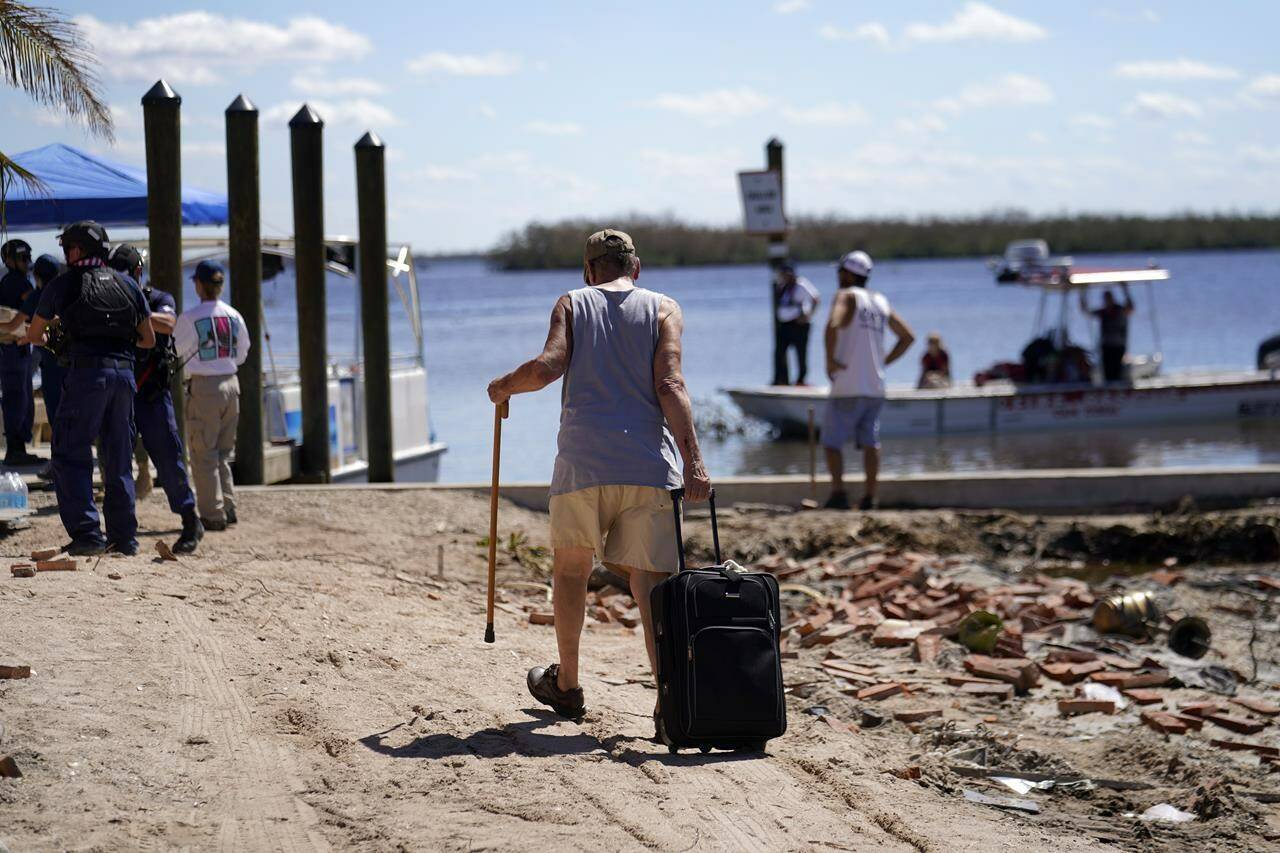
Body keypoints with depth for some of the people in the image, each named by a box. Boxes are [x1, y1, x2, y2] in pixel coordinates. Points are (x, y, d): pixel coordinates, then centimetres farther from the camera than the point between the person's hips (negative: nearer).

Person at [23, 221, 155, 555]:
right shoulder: (127, 285, 15)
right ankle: (125, 537, 10)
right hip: (124, 372, 5)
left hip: (87, 371, -5)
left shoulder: (61, 285, 5)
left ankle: (86, 534, -12)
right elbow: (149, 340, 19)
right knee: (119, 459, 12)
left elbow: (33, 335, 17)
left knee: (71, 456, -1)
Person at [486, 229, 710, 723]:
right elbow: (669, 386, -5)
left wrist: (504, 387, 13)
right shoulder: (663, 310, 9)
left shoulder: (572, 304, 10)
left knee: (570, 568, 20)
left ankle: (566, 685, 31)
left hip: (584, 461, 0)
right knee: (649, 581, -1)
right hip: (649, 464, 0)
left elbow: (548, 366, -6)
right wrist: (693, 462, -10)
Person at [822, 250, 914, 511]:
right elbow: (908, 336, 19)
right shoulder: (880, 301, 15)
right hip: (876, 385, 6)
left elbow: (833, 325, -26)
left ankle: (838, 493, -10)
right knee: (870, 442, 9)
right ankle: (870, 497, 5)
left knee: (831, 441, 0)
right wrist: (884, 362, 16)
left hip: (848, 385, -6)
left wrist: (830, 360, -16)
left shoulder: (847, 296, -6)